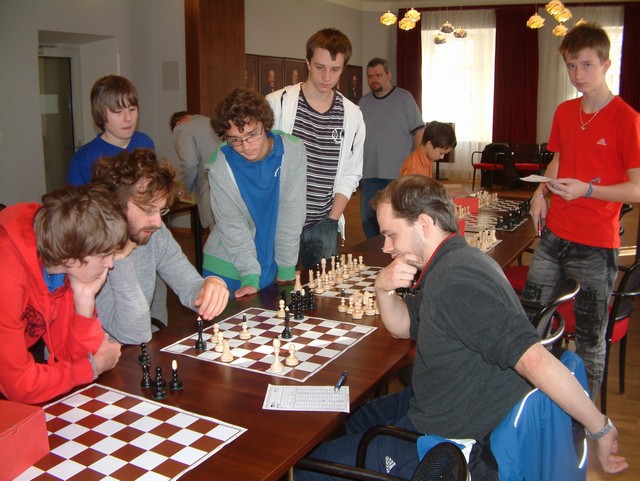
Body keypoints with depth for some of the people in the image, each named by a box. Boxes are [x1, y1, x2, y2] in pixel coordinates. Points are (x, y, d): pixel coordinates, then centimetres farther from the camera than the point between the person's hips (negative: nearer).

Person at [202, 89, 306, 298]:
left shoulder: (293, 151, -14)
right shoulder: (220, 166, -15)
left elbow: (291, 215, -11)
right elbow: (232, 226, -13)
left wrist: (286, 270, -8)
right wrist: (250, 277, -18)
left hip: (272, 264, 1)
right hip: (228, 266, -1)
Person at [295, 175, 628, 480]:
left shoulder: (456, 282, -31)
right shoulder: (457, 260, 3)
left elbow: (533, 358, -37)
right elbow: (402, 326, 10)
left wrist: (600, 428, -27)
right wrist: (383, 288, -11)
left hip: (440, 441, -10)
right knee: (350, 421, 28)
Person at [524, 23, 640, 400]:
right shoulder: (565, 112, 9)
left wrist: (586, 189, -24)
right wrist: (543, 191, 4)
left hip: (595, 247, -6)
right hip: (554, 236, 6)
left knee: (590, 340, 5)